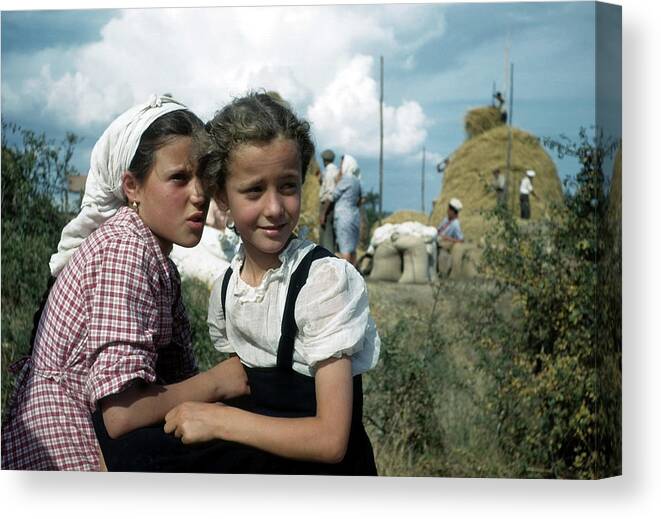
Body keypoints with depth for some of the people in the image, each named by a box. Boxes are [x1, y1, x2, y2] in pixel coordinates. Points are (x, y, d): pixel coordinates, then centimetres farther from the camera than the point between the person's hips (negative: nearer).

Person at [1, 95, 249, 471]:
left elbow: (174, 373, 5)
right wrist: (216, 382, -16)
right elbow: (122, 412, -25)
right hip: (64, 455, -8)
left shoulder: (157, 259, 9)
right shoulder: (126, 249, -19)